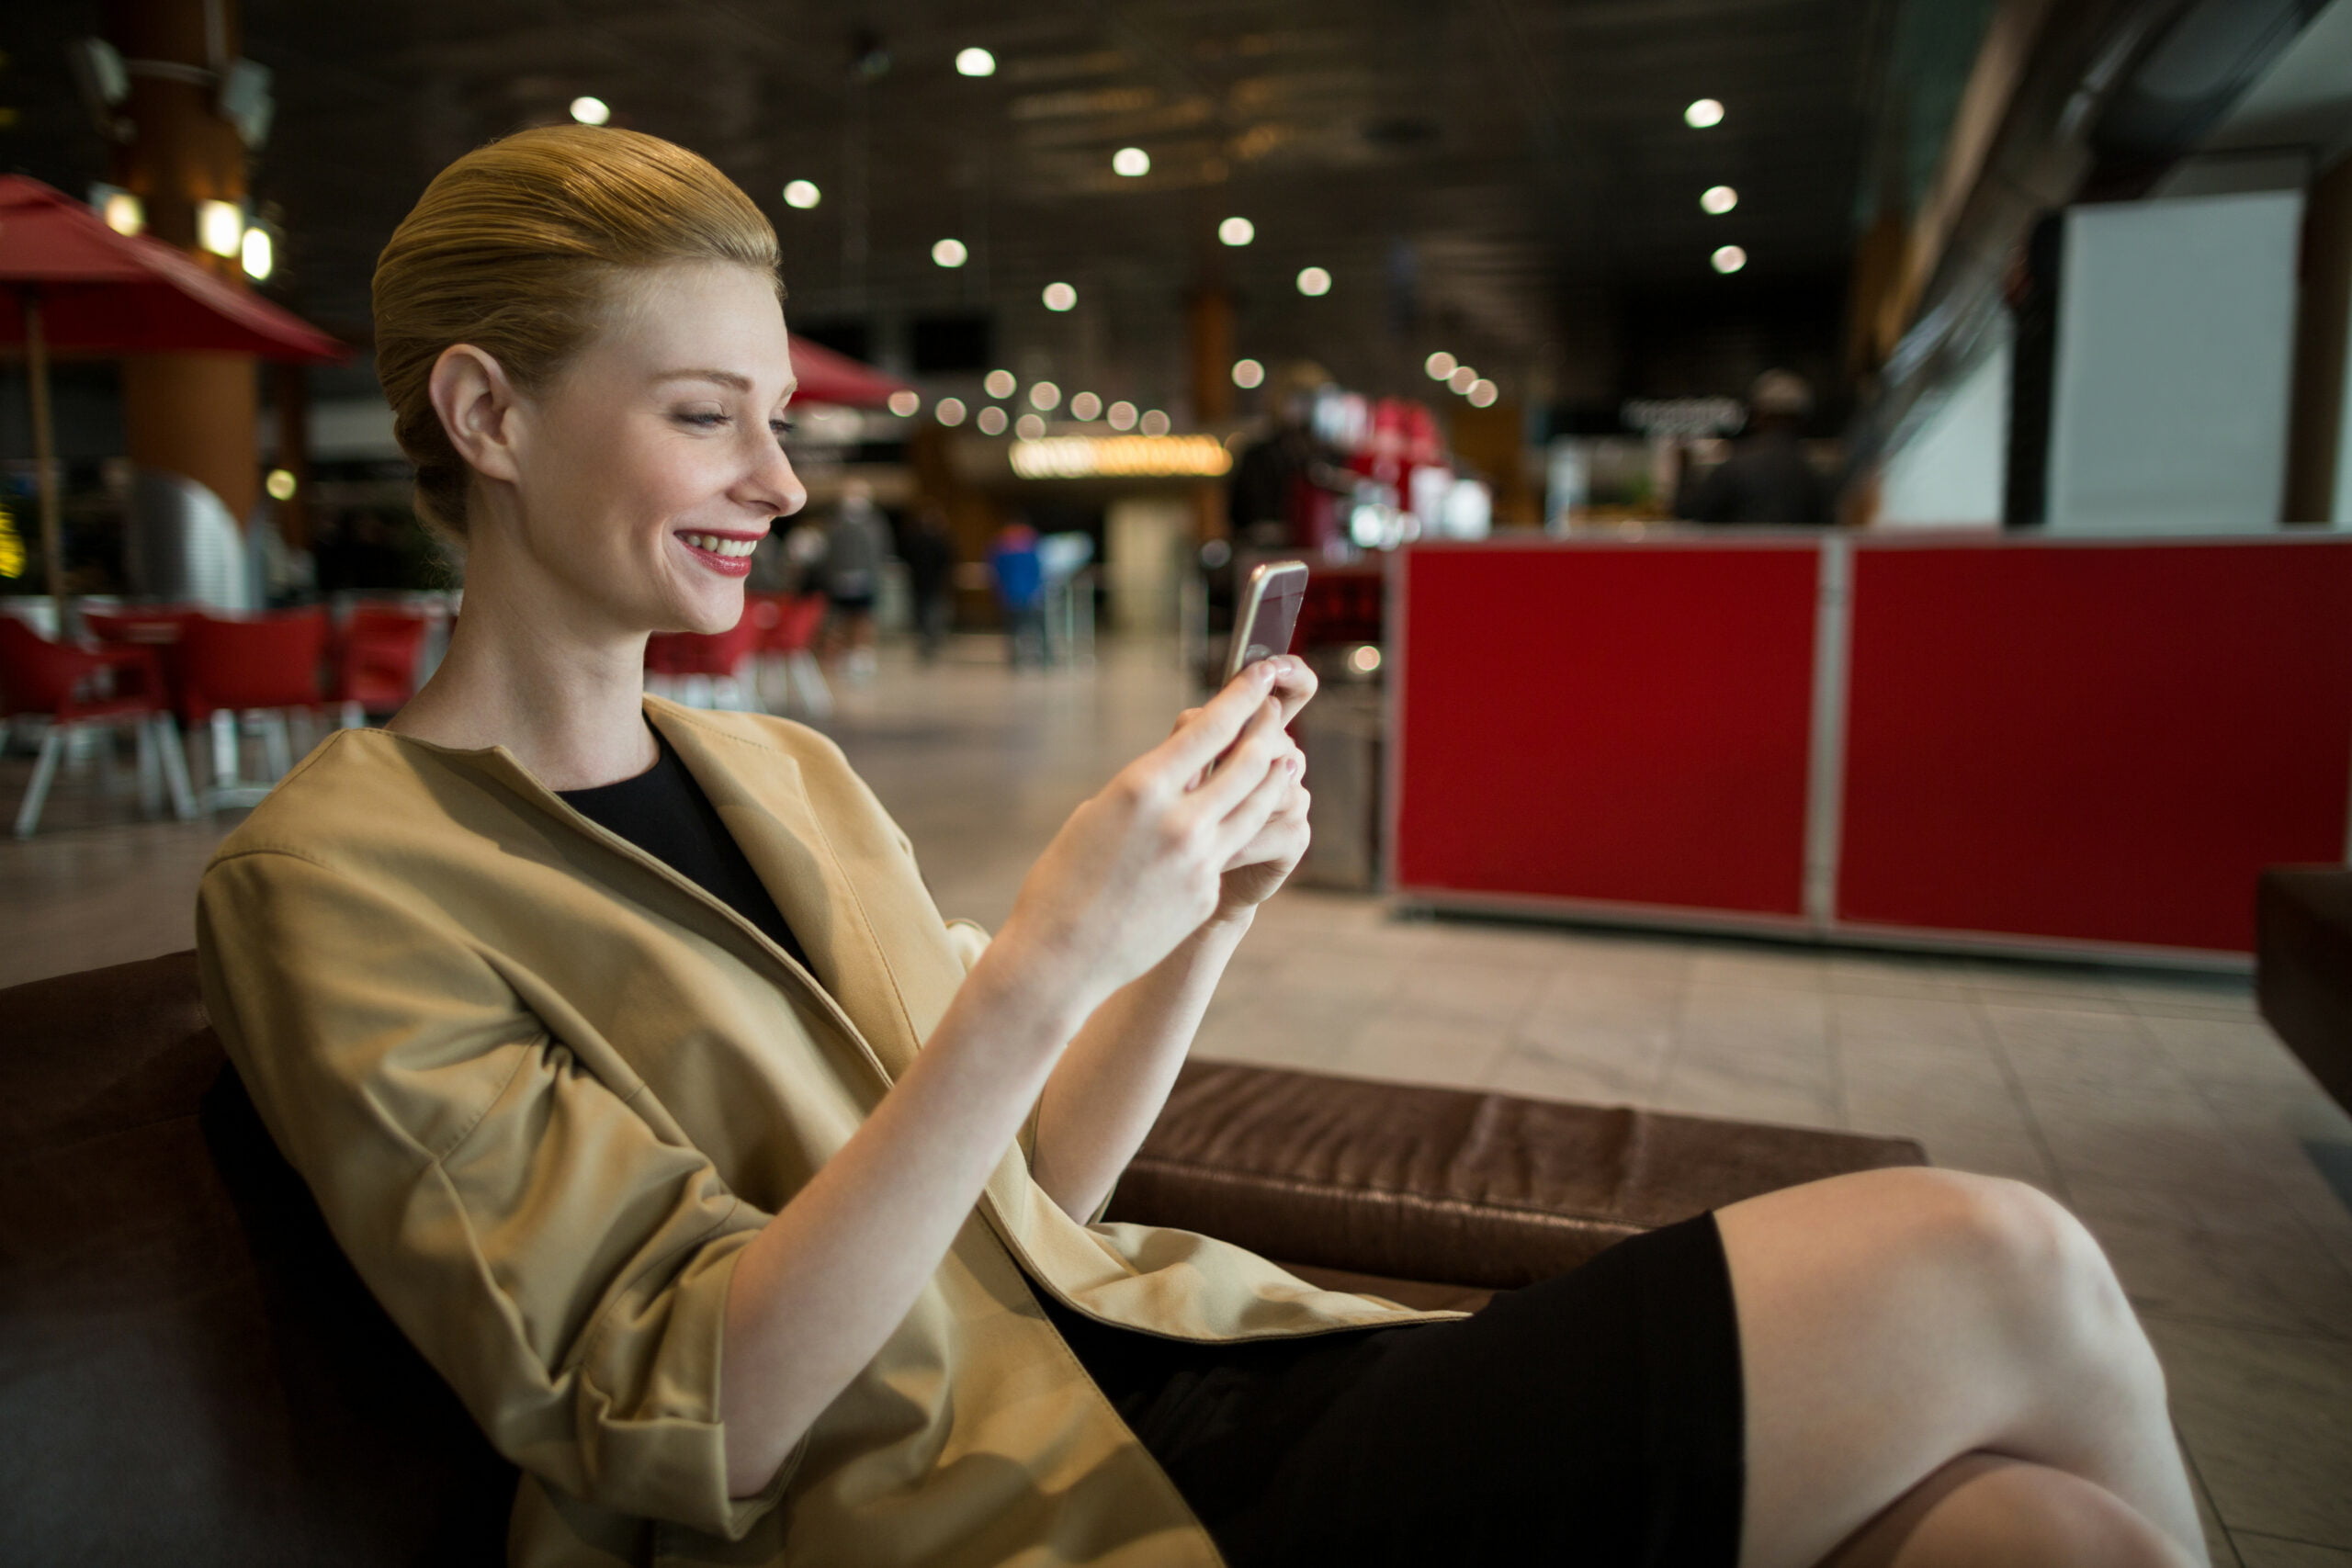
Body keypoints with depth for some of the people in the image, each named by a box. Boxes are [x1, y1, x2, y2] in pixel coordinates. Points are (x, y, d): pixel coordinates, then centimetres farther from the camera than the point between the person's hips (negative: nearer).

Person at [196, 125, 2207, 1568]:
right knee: (1991, 1274, -12)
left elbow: (1018, 1197, 12)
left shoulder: (788, 771, 11)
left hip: (1154, 1361, 6)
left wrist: (1208, 916, -5)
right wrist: (1045, 965, -23)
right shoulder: (331, 879, -6)